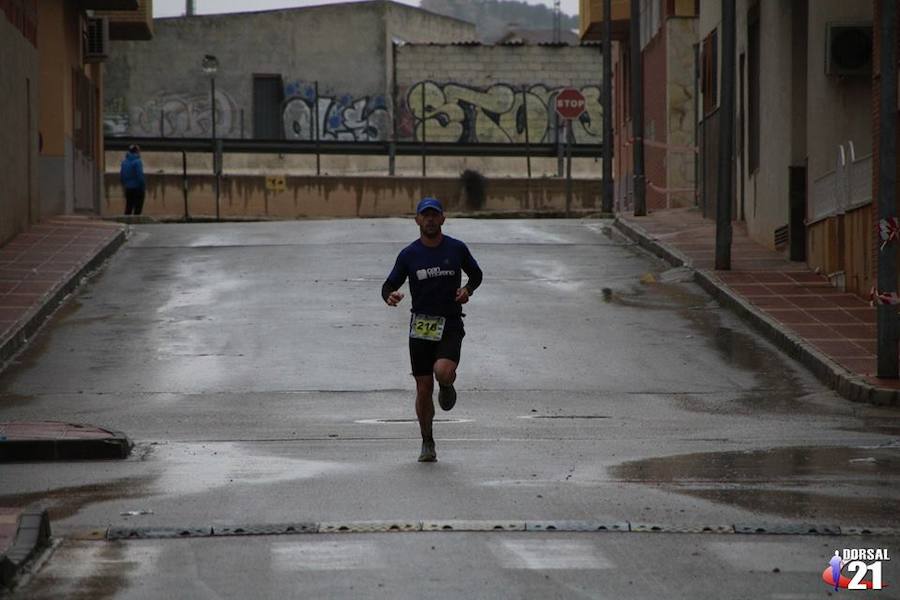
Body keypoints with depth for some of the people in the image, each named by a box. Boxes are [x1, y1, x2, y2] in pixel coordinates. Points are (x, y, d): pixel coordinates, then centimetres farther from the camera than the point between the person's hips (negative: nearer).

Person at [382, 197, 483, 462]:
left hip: (451, 324, -1)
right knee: (423, 388, 1)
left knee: (443, 372, -27)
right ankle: (427, 444, 18)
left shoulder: (456, 249, 1)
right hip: (420, 326, 1)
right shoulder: (409, 255, 1)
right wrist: (391, 296, -18)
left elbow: (476, 274, 17)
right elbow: (389, 285, 6)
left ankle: (447, 386, 11)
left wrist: (468, 289, -5)